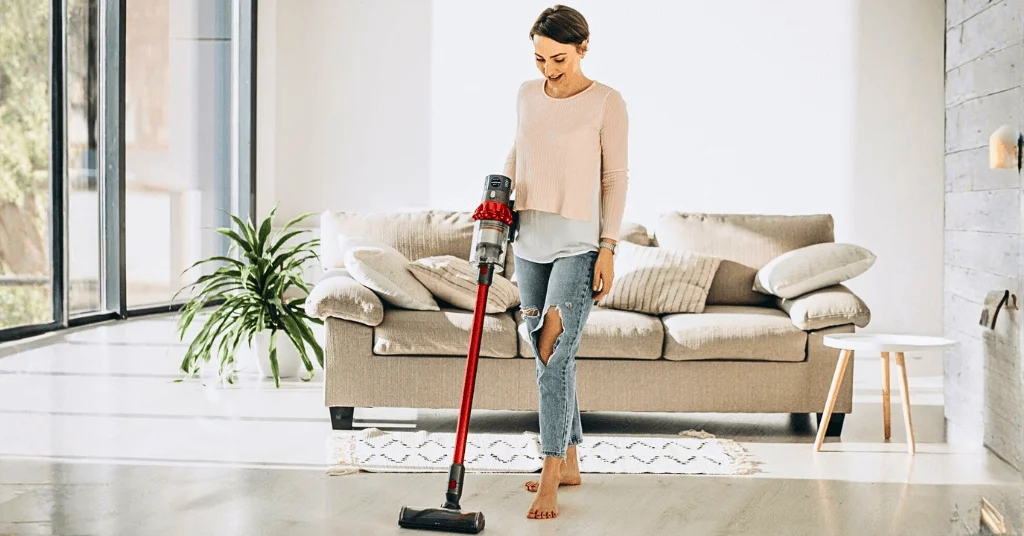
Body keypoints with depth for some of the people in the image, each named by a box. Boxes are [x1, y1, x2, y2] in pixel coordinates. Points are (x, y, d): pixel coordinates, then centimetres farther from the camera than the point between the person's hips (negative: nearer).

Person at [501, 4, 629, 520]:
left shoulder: (607, 103, -7)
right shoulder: (527, 94, 9)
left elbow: (615, 178, -7)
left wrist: (607, 249, -11)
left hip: (577, 244, -6)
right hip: (530, 243, 6)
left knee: (553, 354, -14)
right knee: (548, 357, 10)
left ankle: (550, 479, -10)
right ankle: (569, 463, 21)